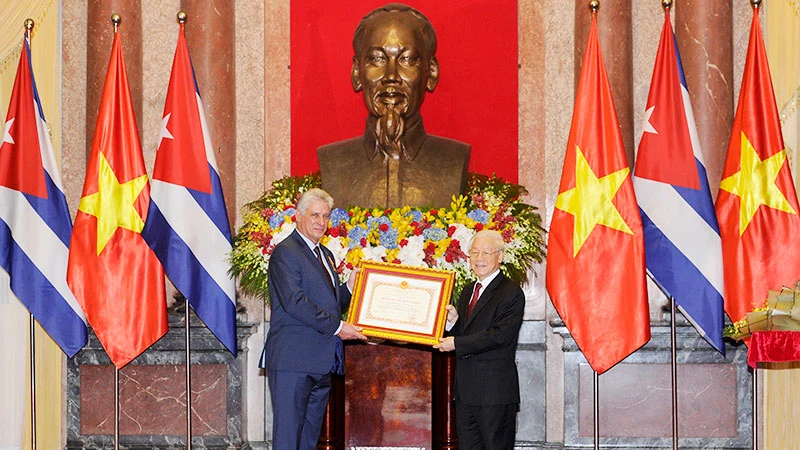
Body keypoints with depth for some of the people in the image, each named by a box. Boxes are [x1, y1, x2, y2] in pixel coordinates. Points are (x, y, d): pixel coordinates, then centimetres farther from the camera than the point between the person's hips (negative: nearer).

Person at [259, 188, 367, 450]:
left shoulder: (324, 254, 21)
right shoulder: (285, 253, -7)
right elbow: (294, 301, -18)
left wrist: (350, 287, 6)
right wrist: (336, 327, -16)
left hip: (321, 362, 9)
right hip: (294, 360, -9)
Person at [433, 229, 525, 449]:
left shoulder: (511, 293, -9)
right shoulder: (468, 291, 18)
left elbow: (501, 335, -19)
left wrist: (457, 344, -19)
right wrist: (453, 320, -4)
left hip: (495, 389, -8)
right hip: (466, 389, 8)